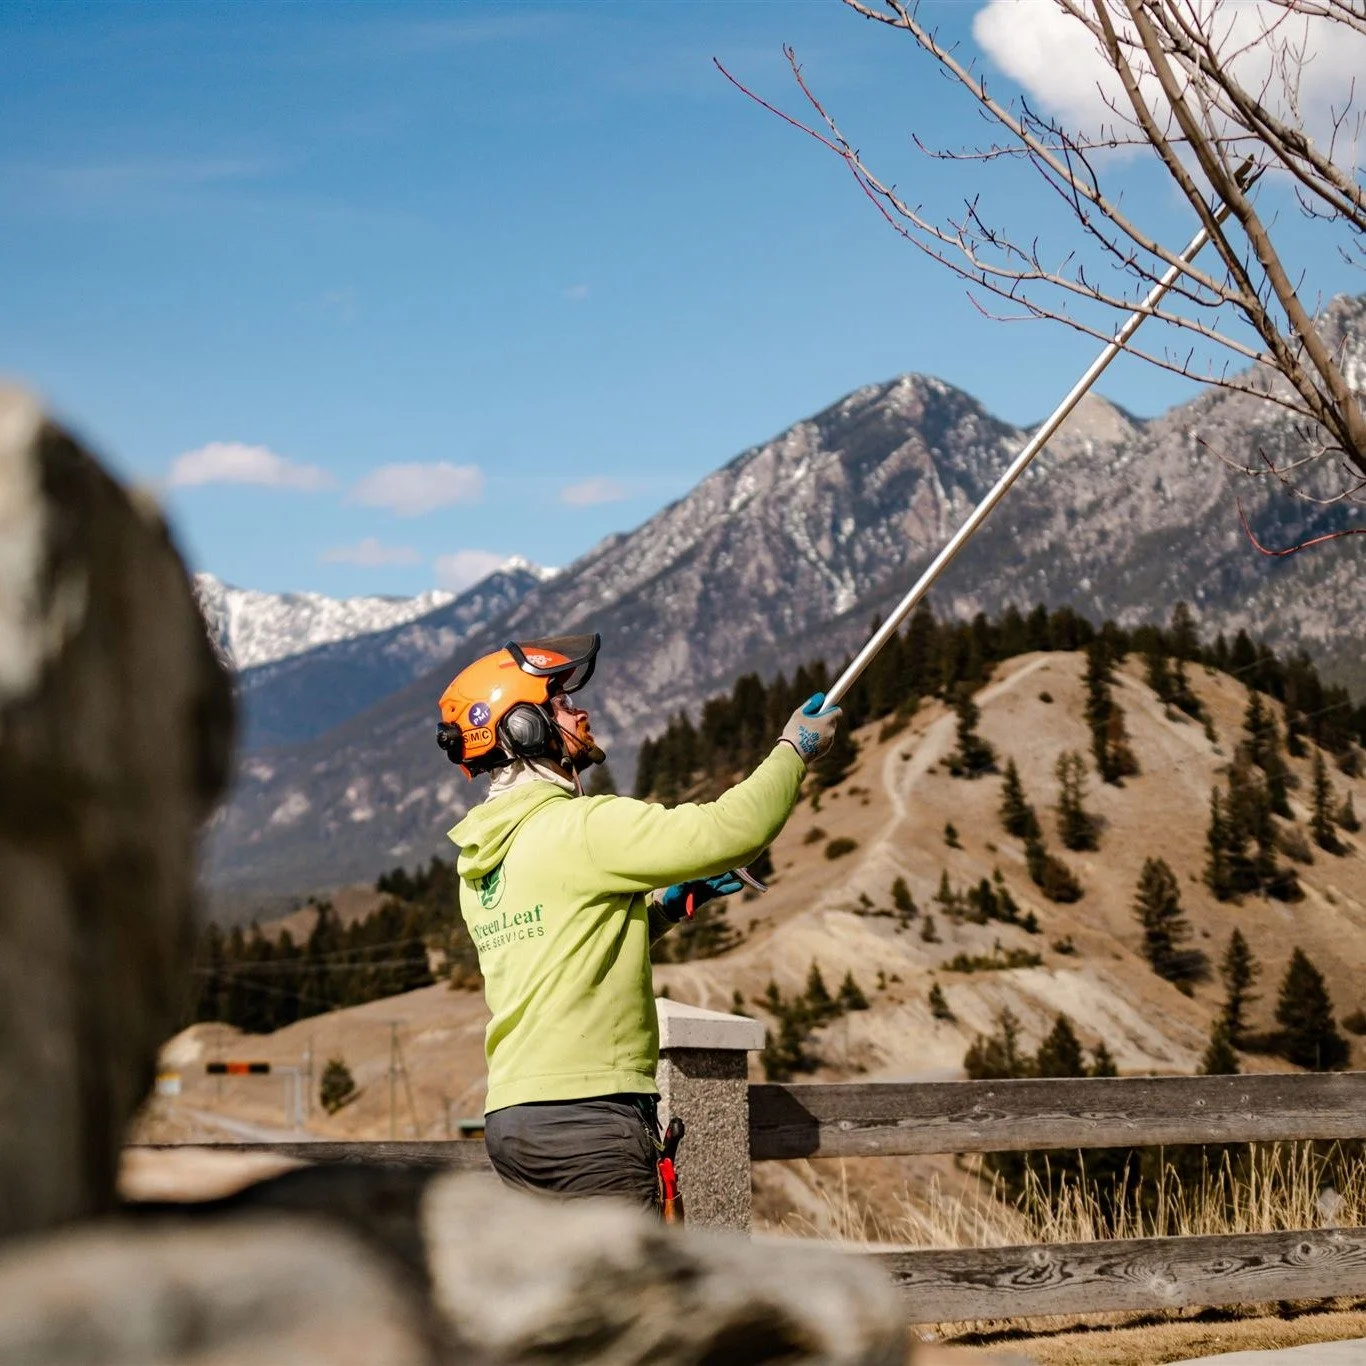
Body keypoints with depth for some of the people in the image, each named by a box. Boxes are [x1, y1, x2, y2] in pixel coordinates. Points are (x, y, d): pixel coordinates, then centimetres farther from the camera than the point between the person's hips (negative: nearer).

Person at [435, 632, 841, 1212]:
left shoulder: (478, 863, 15)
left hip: (509, 1117, 9)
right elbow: (731, 831, -17)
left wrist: (668, 903, 16)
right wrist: (793, 750, -2)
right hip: (588, 1120, -9)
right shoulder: (580, 828, -13)